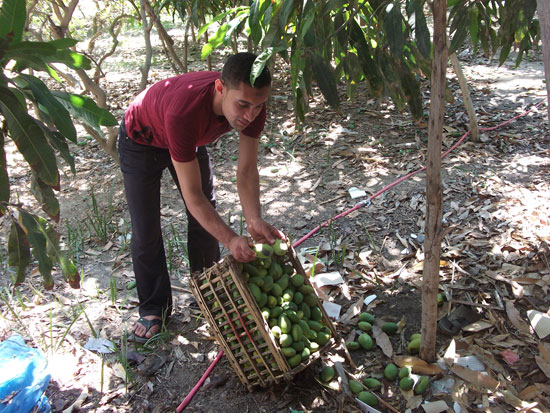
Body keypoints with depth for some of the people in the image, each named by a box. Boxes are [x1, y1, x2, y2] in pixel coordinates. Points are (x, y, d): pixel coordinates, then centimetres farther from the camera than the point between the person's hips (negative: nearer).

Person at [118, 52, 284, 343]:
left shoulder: (252, 104, -31)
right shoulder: (184, 112, -48)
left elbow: (247, 169, -25)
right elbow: (192, 195, -43)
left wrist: (254, 220, -40)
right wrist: (231, 240, -51)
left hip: (190, 139, 5)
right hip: (142, 140, -5)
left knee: (208, 220, 6)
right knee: (146, 231, -4)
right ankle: (153, 307, 17)